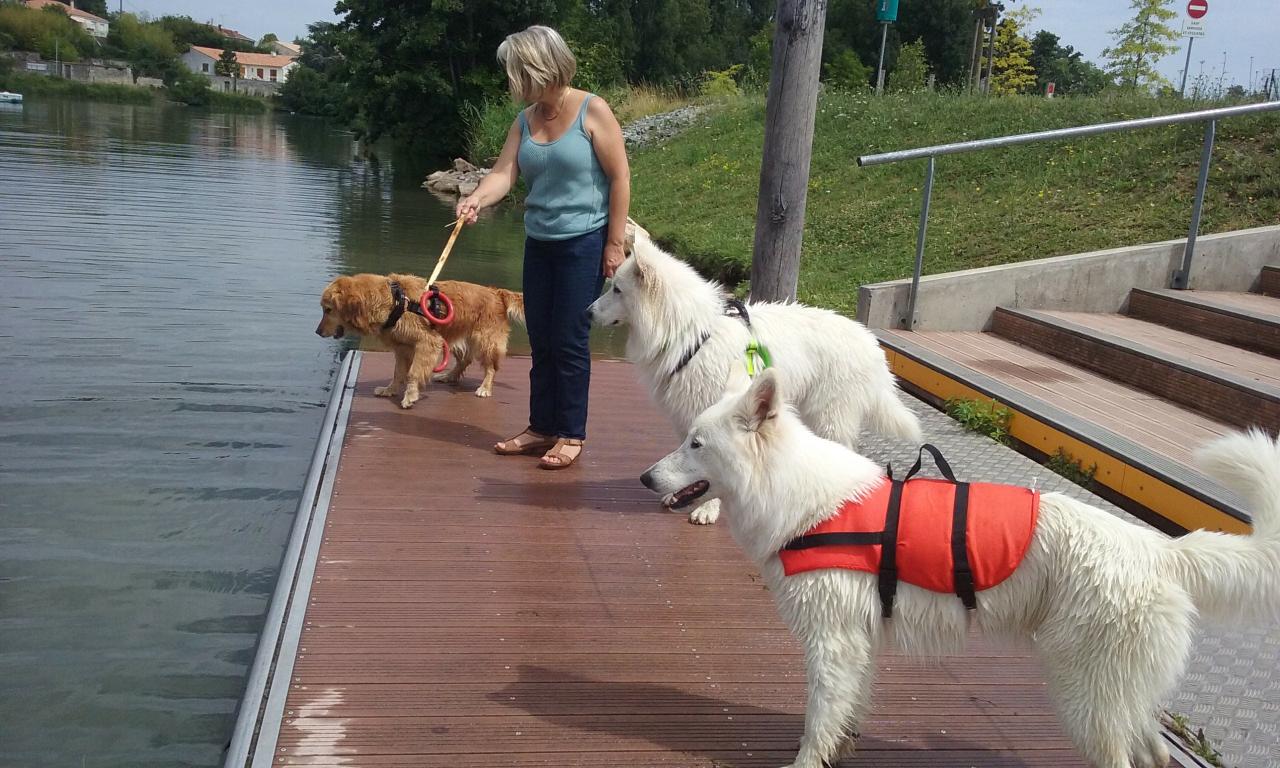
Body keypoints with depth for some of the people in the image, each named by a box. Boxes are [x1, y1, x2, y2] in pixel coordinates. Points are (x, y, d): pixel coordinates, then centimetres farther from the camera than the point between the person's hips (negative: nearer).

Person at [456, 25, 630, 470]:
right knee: (540, 341, 11)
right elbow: (504, 172, -4)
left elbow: (620, 177, -11)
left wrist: (615, 244, -13)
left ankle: (571, 435, 10)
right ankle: (541, 428, 23)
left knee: (570, 342, -3)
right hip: (539, 244, 6)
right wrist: (476, 199, -26)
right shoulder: (524, 121, 7)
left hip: (584, 244, -6)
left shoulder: (592, 111, -11)